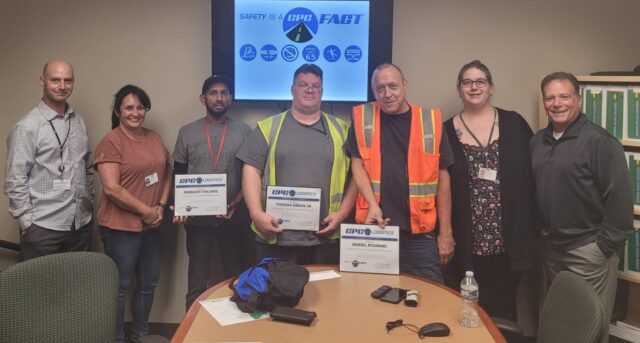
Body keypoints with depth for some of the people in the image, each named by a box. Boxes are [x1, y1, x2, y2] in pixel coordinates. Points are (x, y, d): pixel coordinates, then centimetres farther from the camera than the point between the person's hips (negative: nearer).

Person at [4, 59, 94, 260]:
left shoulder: (79, 121, 9)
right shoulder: (27, 126, -9)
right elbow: (14, 181, -10)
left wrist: (90, 204, 11)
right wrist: (27, 222, -11)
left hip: (81, 223, 6)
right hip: (43, 228, -5)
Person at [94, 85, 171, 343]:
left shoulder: (154, 138, 9)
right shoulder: (110, 142, -12)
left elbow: (167, 173, 14)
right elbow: (112, 189, -19)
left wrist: (161, 205, -1)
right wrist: (146, 211, -14)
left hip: (151, 225, 7)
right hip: (120, 226, -7)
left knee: (148, 282, 17)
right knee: (120, 286, 6)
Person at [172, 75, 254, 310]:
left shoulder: (244, 131, 3)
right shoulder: (187, 132, 6)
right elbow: (178, 175, 8)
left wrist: (237, 203, -12)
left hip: (234, 219, 0)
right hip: (198, 219, 1)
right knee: (196, 281, 10)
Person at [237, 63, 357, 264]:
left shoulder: (341, 130, 9)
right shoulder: (268, 128, 5)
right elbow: (252, 171, 1)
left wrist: (342, 213, -3)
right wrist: (257, 213, -10)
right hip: (277, 237, -1)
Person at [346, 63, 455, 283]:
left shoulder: (430, 122, 2)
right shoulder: (362, 118, 4)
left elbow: (442, 178, 4)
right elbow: (357, 164, 3)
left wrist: (445, 232, 3)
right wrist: (372, 204, -14)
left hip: (421, 233, 0)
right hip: (376, 228, 1)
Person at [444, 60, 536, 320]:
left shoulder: (514, 124, 3)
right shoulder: (447, 131, 1)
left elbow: (533, 174, 3)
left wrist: (530, 227, -2)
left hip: (508, 237, 1)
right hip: (468, 240, 0)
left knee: (505, 306, 12)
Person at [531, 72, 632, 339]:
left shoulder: (599, 141, -14)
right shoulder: (538, 141, 6)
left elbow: (620, 197, -16)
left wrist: (606, 245, -16)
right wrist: (540, 233, 10)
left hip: (588, 249, -6)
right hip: (551, 246, 7)